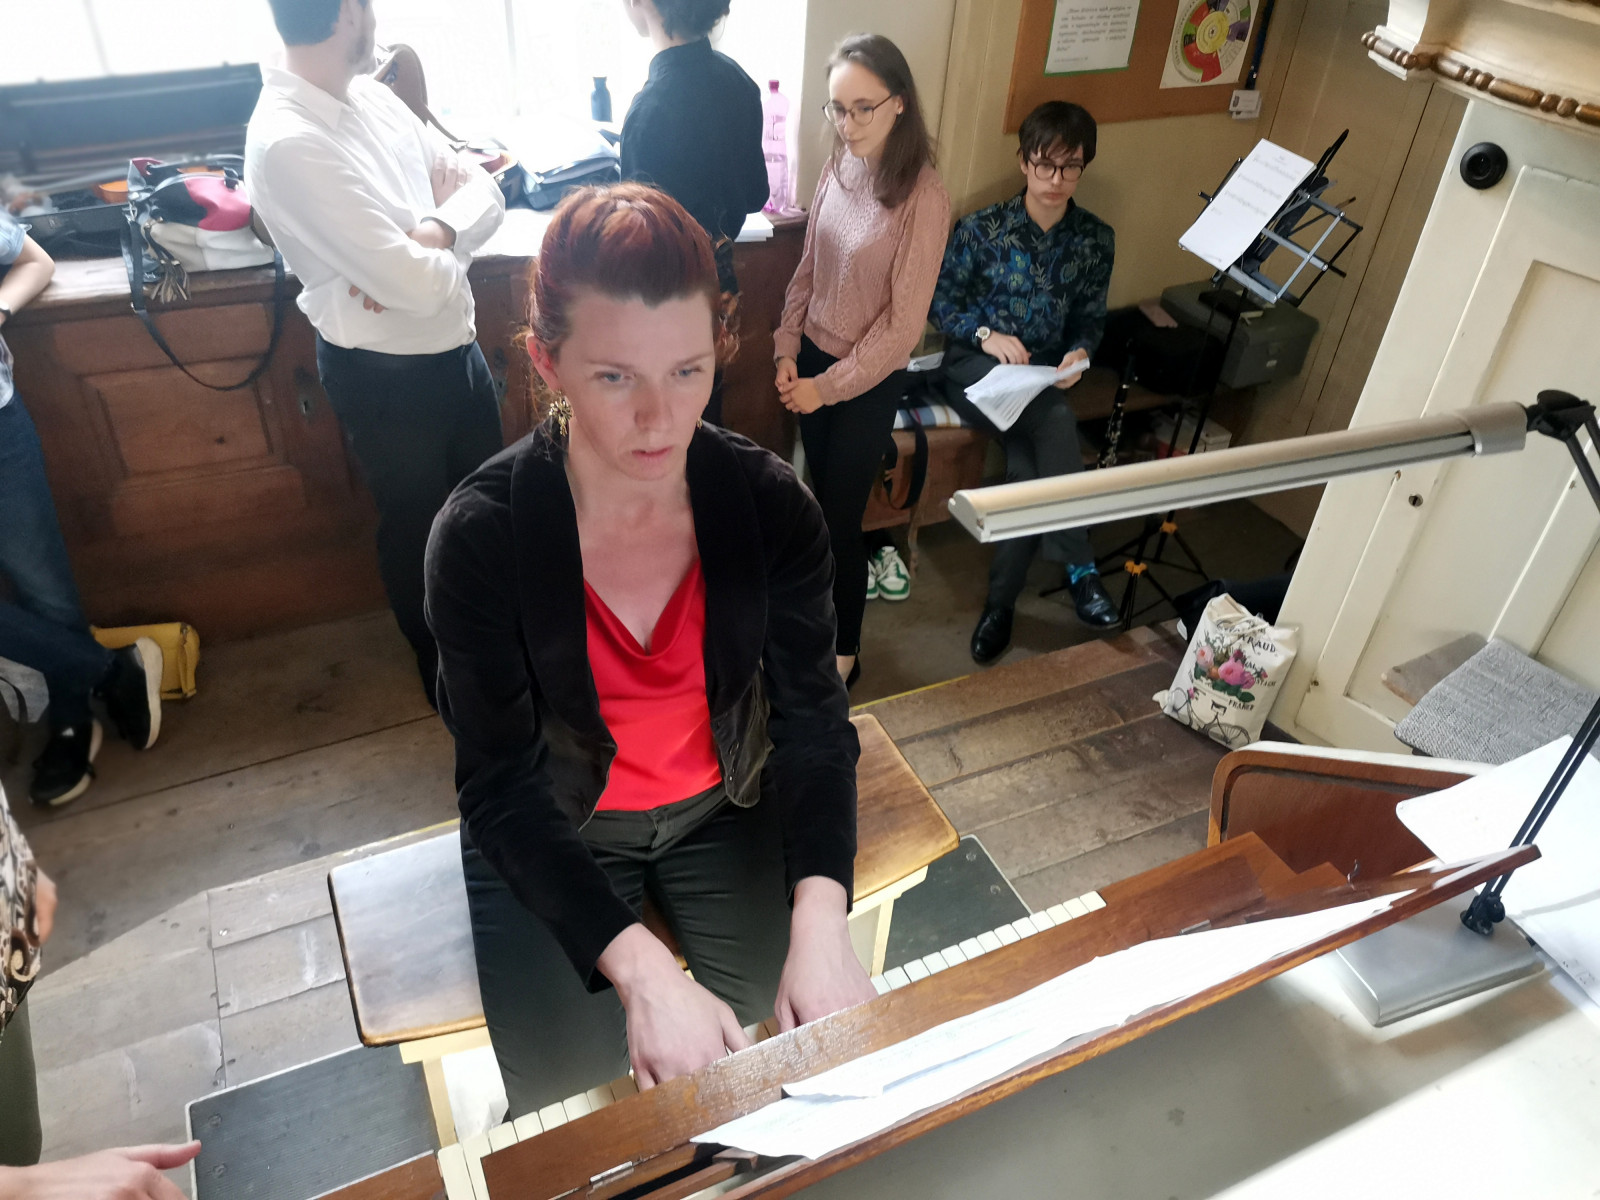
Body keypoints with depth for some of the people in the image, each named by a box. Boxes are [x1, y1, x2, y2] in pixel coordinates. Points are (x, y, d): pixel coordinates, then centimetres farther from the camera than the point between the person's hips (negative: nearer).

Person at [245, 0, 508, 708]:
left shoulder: (372, 97, 1)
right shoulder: (287, 143, -24)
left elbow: (483, 191, 2)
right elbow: (417, 286, -29)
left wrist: (431, 232, -19)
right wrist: (449, 242, -7)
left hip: (455, 344, 8)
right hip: (386, 374, -7)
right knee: (417, 526, 14)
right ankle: (445, 670, 39)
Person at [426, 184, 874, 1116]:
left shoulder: (770, 504, -14)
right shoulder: (481, 534, -21)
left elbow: (814, 722, -14)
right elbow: (505, 785, -20)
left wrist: (820, 921, -31)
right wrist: (642, 969, -32)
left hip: (724, 810, 2)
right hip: (551, 832, -1)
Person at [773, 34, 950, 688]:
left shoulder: (923, 198, -21)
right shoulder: (840, 167, -2)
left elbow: (903, 322, -19)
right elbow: (808, 266, 9)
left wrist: (828, 386, -17)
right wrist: (787, 350, 0)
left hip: (869, 380, -6)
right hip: (814, 359, 6)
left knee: (840, 517, 4)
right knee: (820, 497, 18)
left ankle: (844, 650, 25)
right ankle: (827, 605, 41)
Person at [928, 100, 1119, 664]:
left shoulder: (1095, 239, 4)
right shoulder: (982, 228, -4)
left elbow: (1091, 317, 11)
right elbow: (939, 300, 0)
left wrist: (1079, 352, -12)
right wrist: (986, 334, -17)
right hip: (975, 365, -3)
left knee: (1029, 463, -29)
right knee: (1057, 423, -33)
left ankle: (1001, 599, -16)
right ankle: (1080, 567, -24)